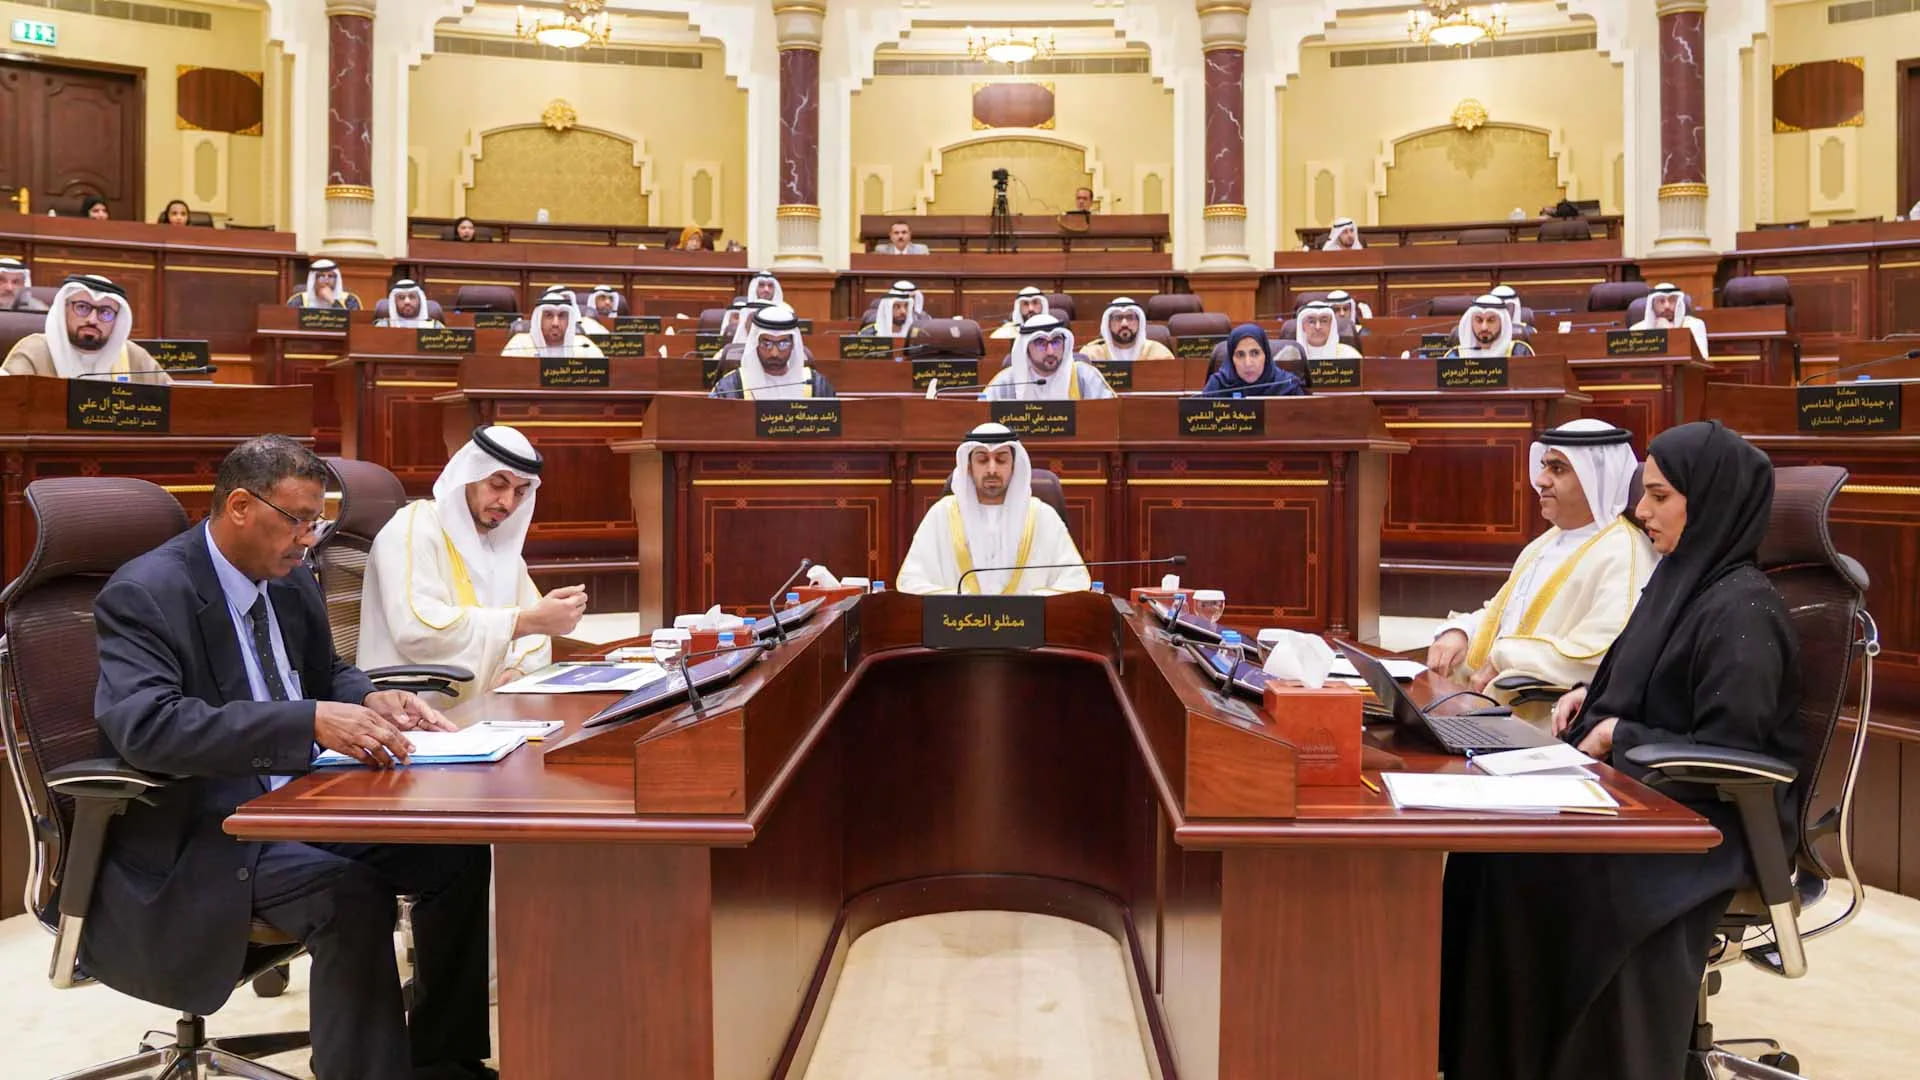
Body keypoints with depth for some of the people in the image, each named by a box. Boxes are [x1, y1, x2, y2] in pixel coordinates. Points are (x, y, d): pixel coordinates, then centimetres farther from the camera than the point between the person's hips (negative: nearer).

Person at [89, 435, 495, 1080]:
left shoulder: (291, 579, 7)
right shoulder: (143, 594, -15)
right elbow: (146, 724, -31)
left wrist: (371, 701, -4)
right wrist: (311, 721, -40)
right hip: (199, 830, -7)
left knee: (458, 851, -10)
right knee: (350, 895, -32)